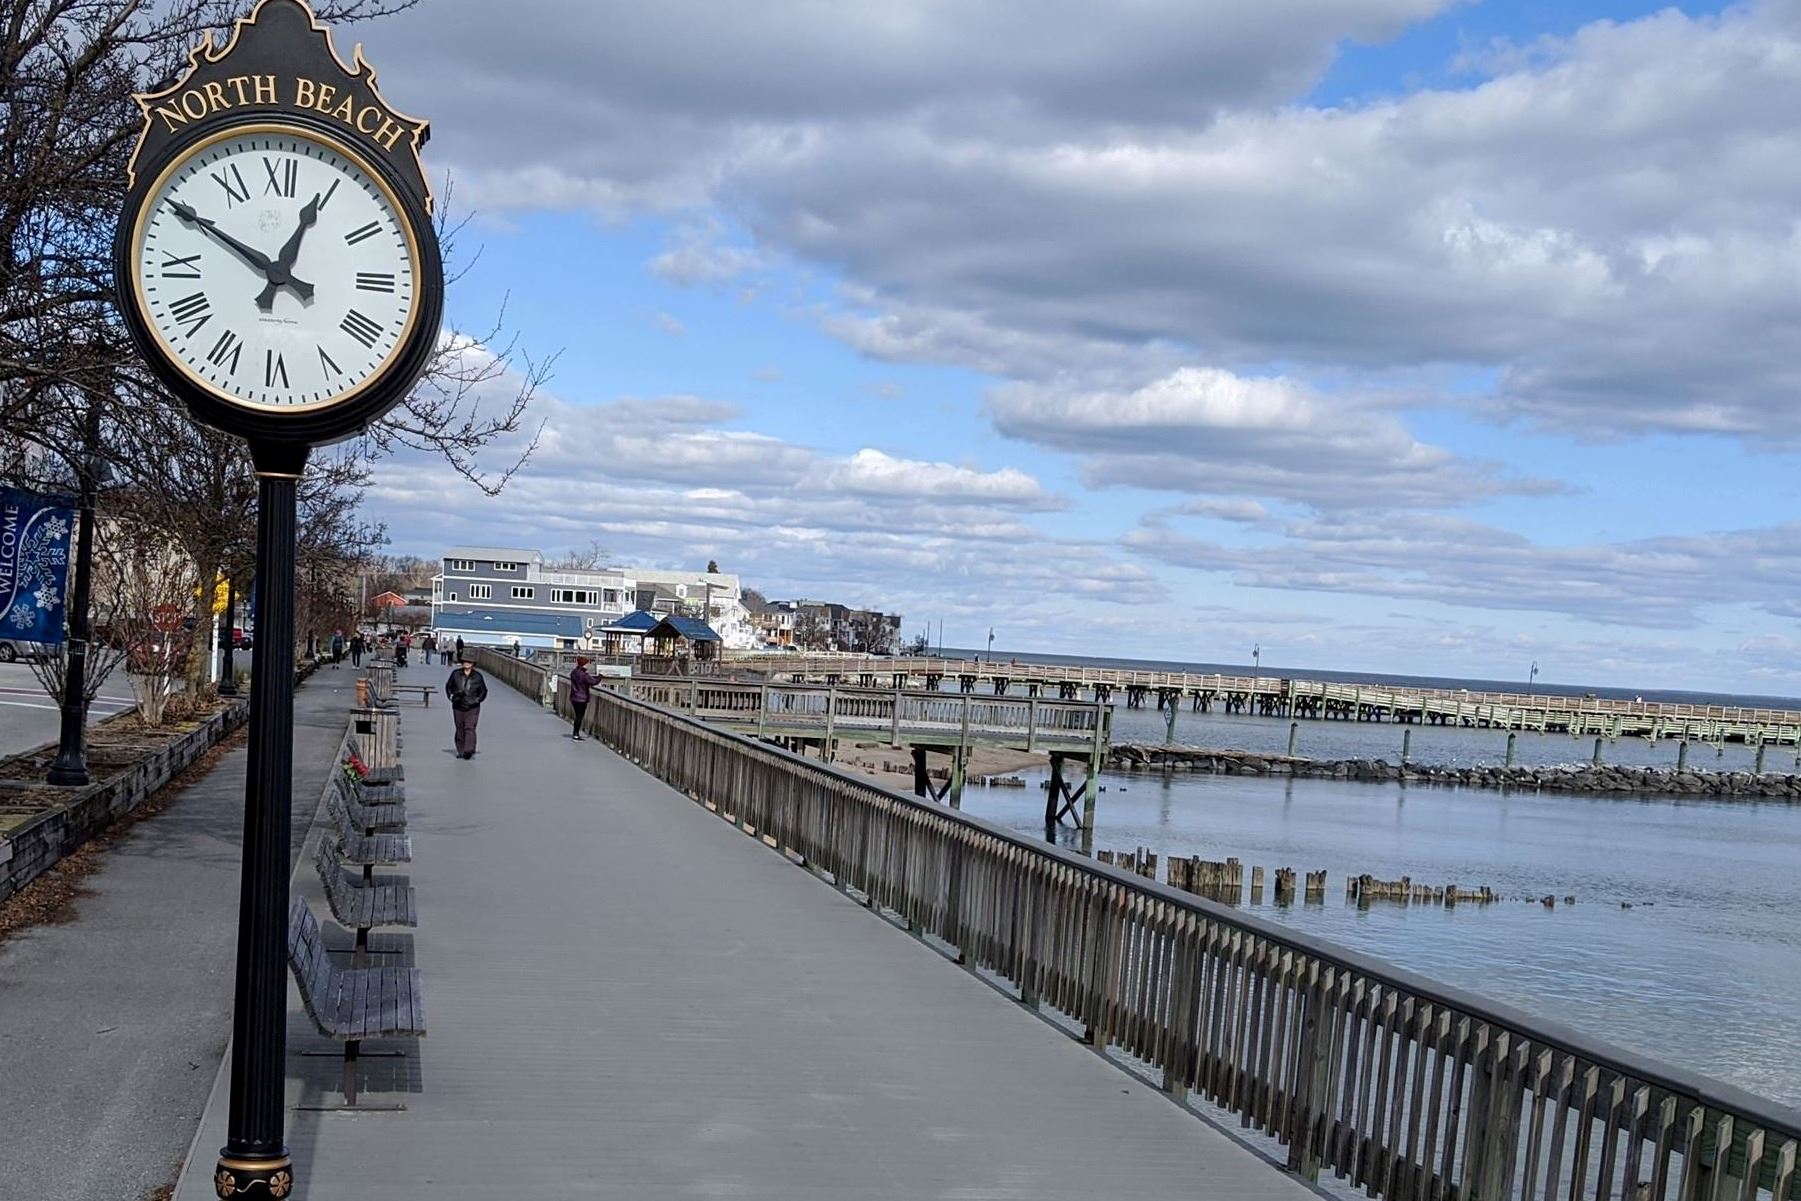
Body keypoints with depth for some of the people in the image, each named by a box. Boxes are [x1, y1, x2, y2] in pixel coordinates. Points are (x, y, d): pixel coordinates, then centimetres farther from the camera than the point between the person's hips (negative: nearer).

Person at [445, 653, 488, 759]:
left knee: (470, 728, -15)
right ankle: (460, 751, 15)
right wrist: (451, 695, 3)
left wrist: (478, 699, 1)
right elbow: (448, 686, 17)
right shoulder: (456, 674, 3)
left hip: (472, 707, -2)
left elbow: (483, 690, 14)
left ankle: (469, 750, -24)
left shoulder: (477, 676, 2)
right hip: (458, 707, 2)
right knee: (460, 729, 7)